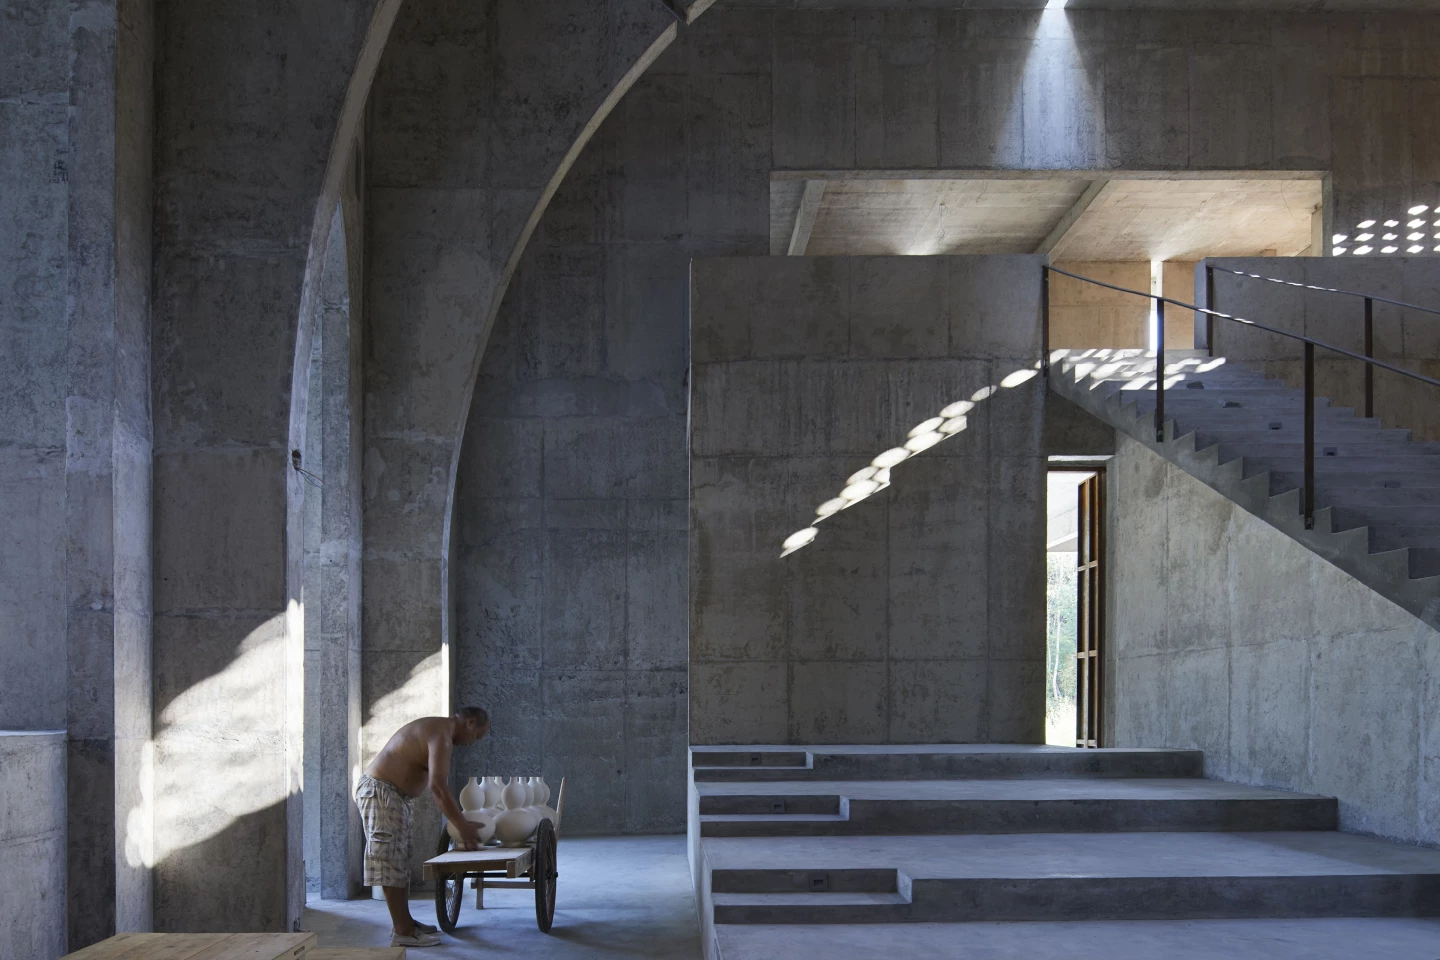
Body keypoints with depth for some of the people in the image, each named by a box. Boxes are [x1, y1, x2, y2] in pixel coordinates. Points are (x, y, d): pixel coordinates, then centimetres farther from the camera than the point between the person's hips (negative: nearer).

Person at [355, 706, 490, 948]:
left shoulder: (437, 731, 16)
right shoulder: (441, 733, -17)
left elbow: (439, 786, 19)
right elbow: (437, 785, -26)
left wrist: (461, 824, 15)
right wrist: (463, 826, -21)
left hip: (393, 795, 11)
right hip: (380, 792, -11)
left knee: (400, 859, 15)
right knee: (391, 860, -8)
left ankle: (404, 923, 22)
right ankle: (402, 932, -7)